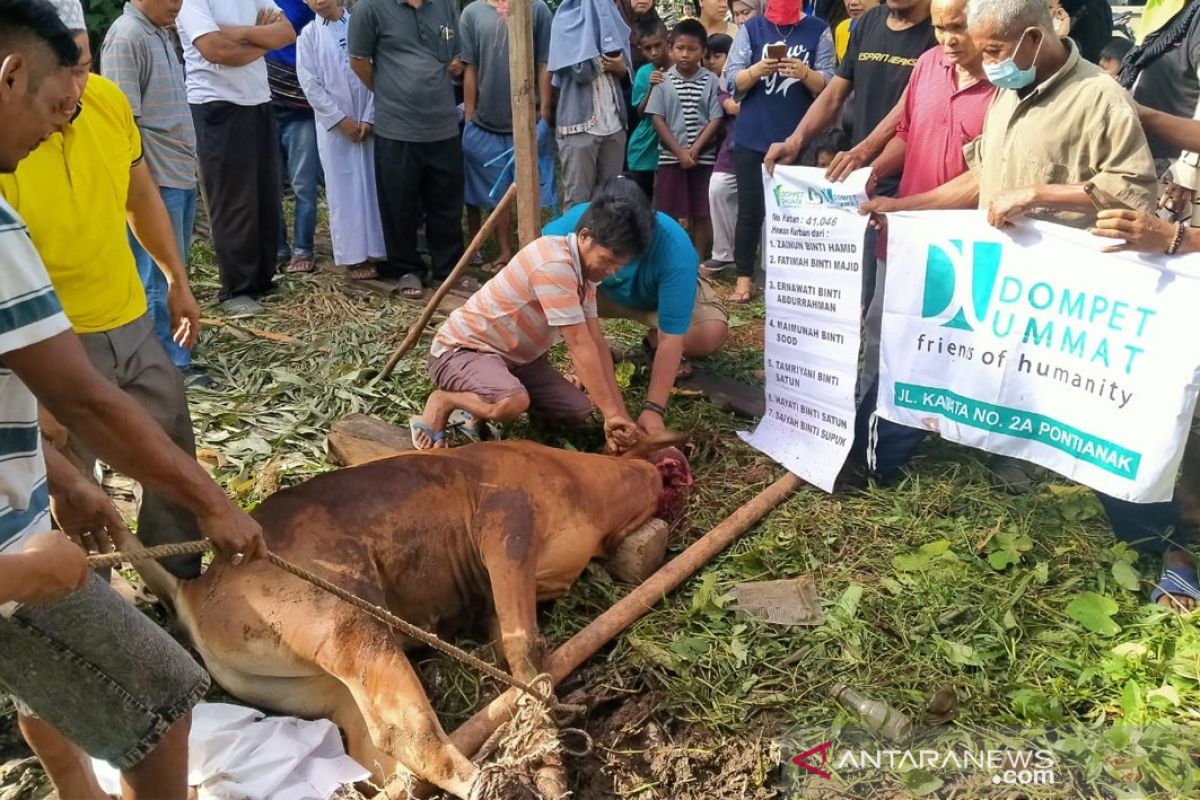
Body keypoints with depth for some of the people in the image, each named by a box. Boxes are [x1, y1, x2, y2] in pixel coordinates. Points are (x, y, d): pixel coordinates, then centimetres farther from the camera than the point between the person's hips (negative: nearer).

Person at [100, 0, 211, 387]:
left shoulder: (161, 34, 14)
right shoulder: (125, 37, -13)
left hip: (181, 174, 9)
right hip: (155, 180, -9)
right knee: (160, 276, -2)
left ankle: (166, 354, 25)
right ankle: (173, 365, 6)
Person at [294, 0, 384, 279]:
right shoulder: (309, 35, 2)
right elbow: (310, 85, -2)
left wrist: (369, 118, -7)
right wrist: (341, 120, -9)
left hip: (367, 121, 1)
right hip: (333, 124, 0)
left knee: (372, 186, 4)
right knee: (344, 191, 2)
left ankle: (375, 251, 12)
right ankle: (353, 256, 8)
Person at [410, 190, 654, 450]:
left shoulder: (583, 269, 1)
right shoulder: (554, 264, -29)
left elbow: (596, 343, -2)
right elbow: (580, 346, -29)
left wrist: (619, 413, -9)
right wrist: (612, 413, -26)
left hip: (514, 357, 9)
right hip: (462, 349, -9)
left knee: (578, 410, -2)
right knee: (512, 403, -38)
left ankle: (485, 402, 13)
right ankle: (443, 400, -7)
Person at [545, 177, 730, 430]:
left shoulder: (674, 250, -40)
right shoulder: (576, 222, -35)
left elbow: (671, 336, -38)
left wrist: (654, 409, -42)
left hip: (662, 295, -1)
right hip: (603, 291, 2)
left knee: (713, 332, -32)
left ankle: (655, 343, 1)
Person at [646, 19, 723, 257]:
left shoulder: (711, 81, -1)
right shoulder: (663, 81, 0)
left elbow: (715, 119, -3)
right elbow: (657, 119, -3)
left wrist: (695, 149, -13)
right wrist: (680, 151, -11)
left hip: (704, 157, 0)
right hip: (671, 156, 0)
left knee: (701, 214, 5)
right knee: (670, 214, 3)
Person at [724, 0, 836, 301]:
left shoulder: (818, 30, 3)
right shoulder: (751, 28, 5)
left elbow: (827, 87, -1)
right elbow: (732, 82, 0)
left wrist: (805, 73, -21)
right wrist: (758, 69, -19)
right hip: (752, 138, 1)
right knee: (750, 208, 3)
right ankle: (744, 276, 12)